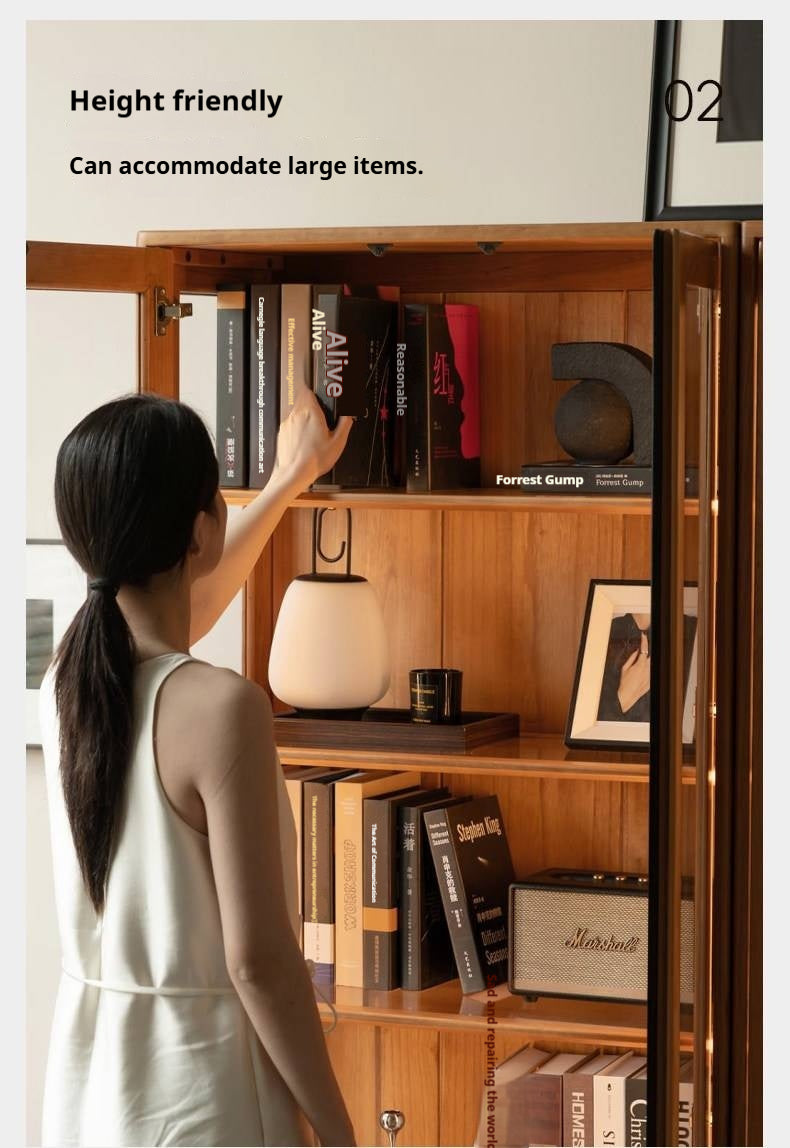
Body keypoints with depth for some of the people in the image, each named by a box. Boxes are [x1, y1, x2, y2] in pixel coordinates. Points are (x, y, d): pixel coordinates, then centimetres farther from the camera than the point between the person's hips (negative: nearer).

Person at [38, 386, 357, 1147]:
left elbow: (171, 610, 25)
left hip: (85, 1080, 7)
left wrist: (290, 480, 37)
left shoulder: (65, 677, 1)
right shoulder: (221, 708, -21)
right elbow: (258, 960, -20)